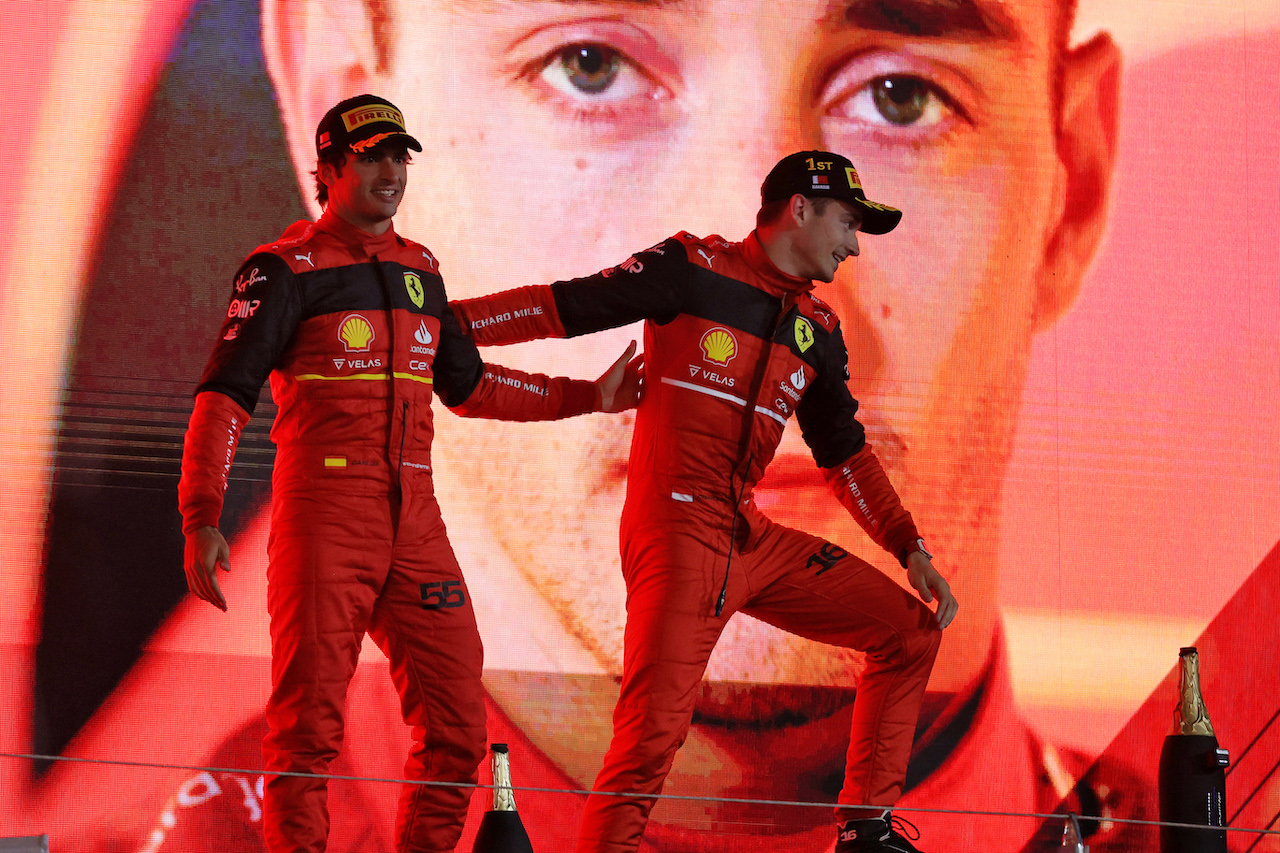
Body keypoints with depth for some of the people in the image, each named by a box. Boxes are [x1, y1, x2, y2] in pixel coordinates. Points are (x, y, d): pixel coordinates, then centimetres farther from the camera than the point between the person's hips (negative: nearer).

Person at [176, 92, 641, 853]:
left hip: (413, 519, 6)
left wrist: (586, 397, 28)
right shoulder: (286, 270, -3)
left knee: (458, 721, 4)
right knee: (309, 725, -8)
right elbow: (225, 395, -11)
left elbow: (468, 386, 29)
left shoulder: (419, 270, 16)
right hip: (324, 517, -6)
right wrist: (203, 519, -22)